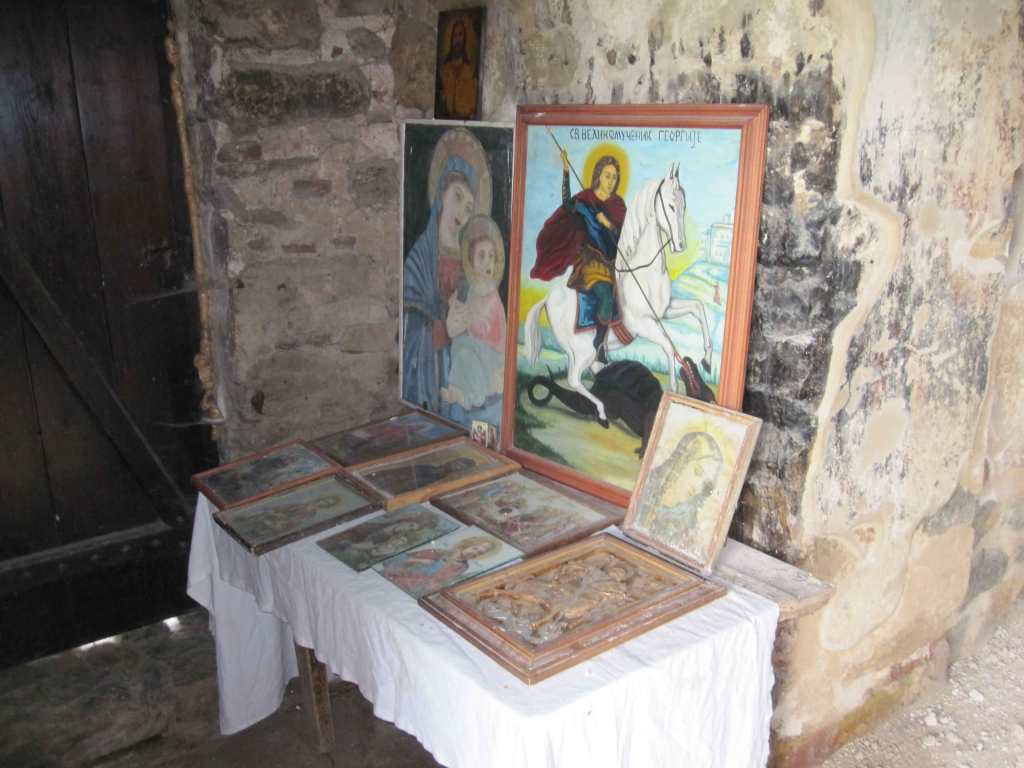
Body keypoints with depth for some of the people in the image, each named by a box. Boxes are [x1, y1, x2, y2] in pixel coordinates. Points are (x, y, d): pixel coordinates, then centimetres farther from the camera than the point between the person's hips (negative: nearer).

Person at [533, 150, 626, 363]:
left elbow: (620, 236, 7)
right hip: (588, 259, -4)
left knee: (607, 301, -9)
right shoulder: (584, 199, -3)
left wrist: (608, 224, -13)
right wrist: (566, 172, -33)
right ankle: (598, 344, -6)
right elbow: (568, 204, -26)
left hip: (608, 260, 4)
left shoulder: (618, 205, 9)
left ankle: (599, 343, 13)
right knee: (606, 297, -23)